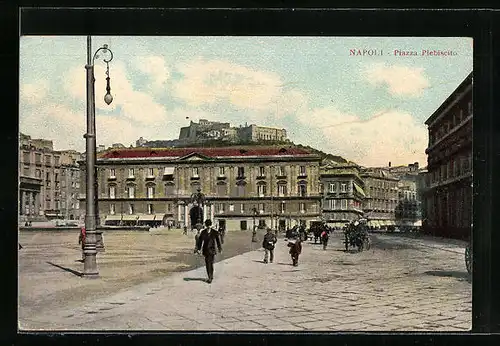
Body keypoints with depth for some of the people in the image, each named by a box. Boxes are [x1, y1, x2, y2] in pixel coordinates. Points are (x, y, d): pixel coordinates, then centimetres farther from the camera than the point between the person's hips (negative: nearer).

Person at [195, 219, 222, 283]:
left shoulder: (215, 232, -2)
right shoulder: (203, 232, 4)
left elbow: (218, 241, 7)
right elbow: (200, 241, 7)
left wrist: (220, 249, 14)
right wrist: (198, 249, 2)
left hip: (212, 250, -3)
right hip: (205, 250, 3)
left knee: (210, 263, -10)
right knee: (207, 264, 7)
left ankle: (210, 278, -6)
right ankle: (210, 276, 19)